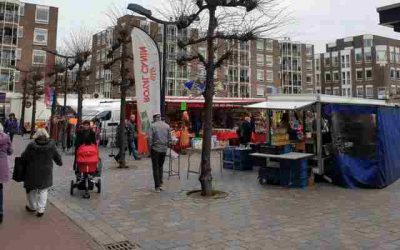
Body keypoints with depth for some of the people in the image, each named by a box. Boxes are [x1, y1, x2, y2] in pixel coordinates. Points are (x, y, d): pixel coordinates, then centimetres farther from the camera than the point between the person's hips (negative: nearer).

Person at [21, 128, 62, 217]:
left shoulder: (31, 146, -15)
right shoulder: (51, 145, -9)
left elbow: (24, 157, -8)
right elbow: (57, 156, 3)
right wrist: (60, 162, 23)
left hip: (32, 172, -1)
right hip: (46, 173, 1)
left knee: (32, 189, 18)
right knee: (43, 190, 14)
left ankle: (32, 207, 33)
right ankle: (41, 209, 7)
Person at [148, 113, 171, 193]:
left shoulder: (153, 126, -8)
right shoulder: (167, 126, 4)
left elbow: (150, 138, -11)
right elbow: (169, 138, 5)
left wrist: (150, 148, -2)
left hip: (155, 149, -4)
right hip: (164, 149, 4)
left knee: (156, 168, 4)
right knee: (160, 166, 18)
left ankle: (157, 186, 5)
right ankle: (160, 184, 16)